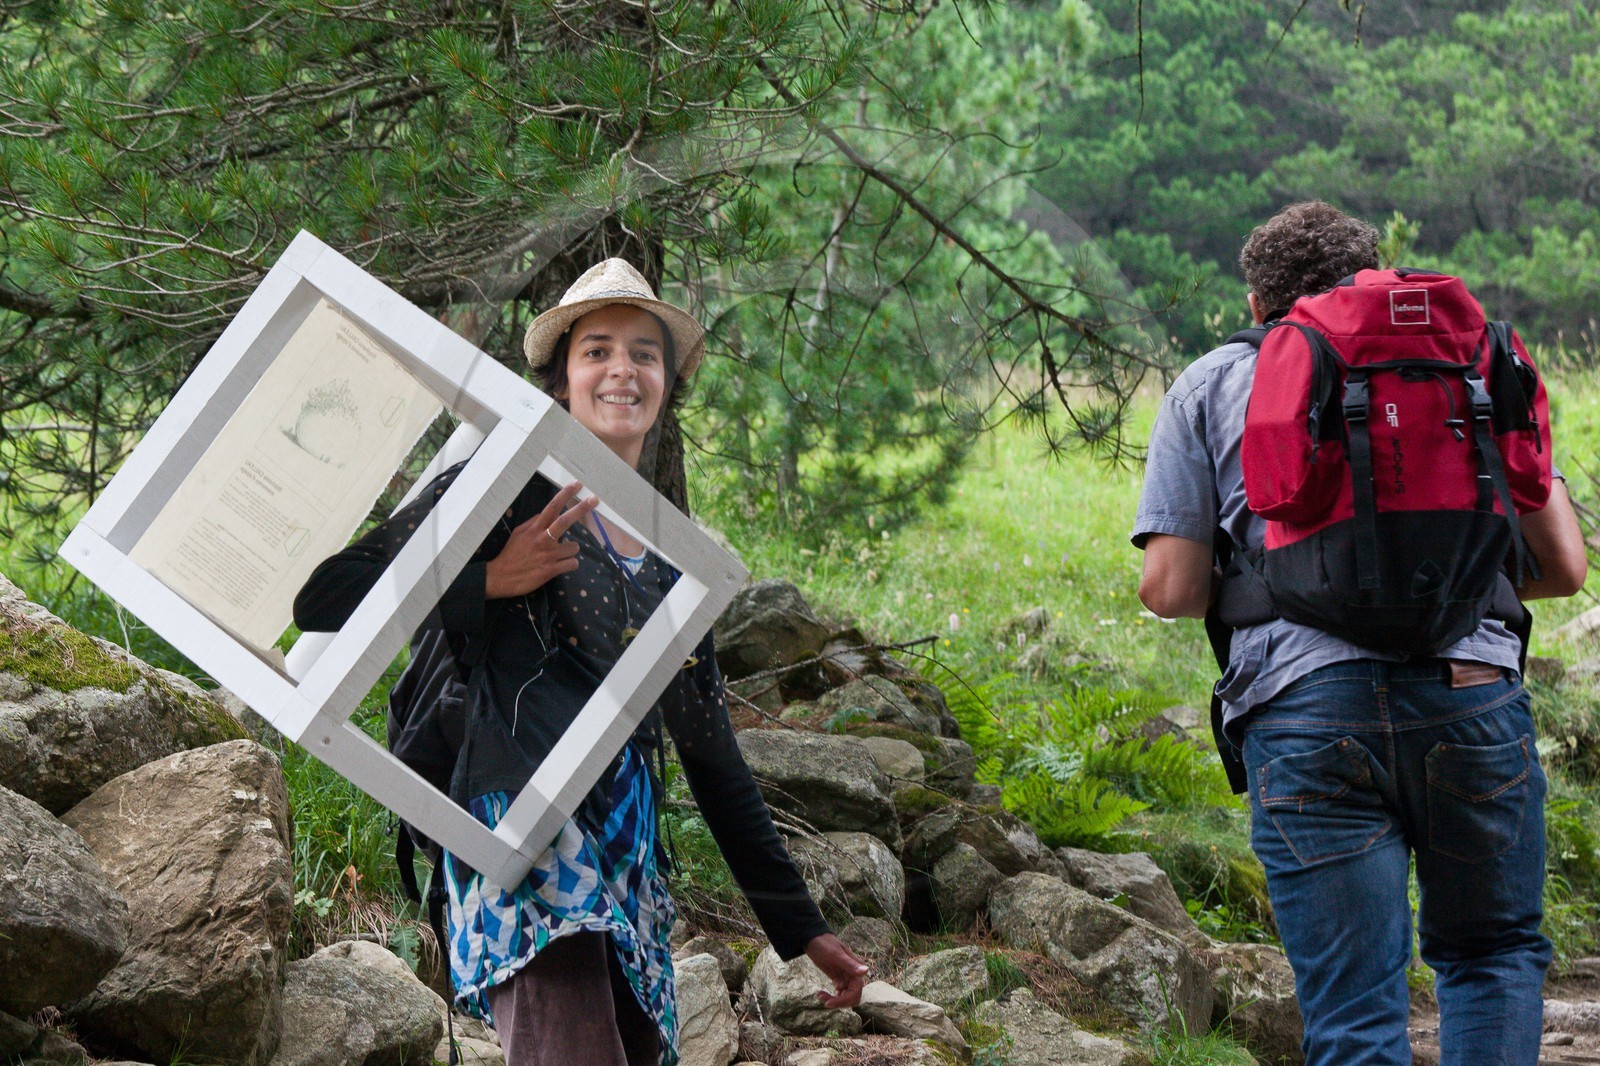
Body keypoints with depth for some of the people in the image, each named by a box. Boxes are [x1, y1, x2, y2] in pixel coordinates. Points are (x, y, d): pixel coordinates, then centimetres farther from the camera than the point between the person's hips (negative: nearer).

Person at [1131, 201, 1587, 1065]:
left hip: (1305, 707, -1)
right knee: (1493, 953, 22)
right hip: (1472, 696, 1)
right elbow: (1564, 566, 14)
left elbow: (1169, 591, 7)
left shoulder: (1209, 387, 16)